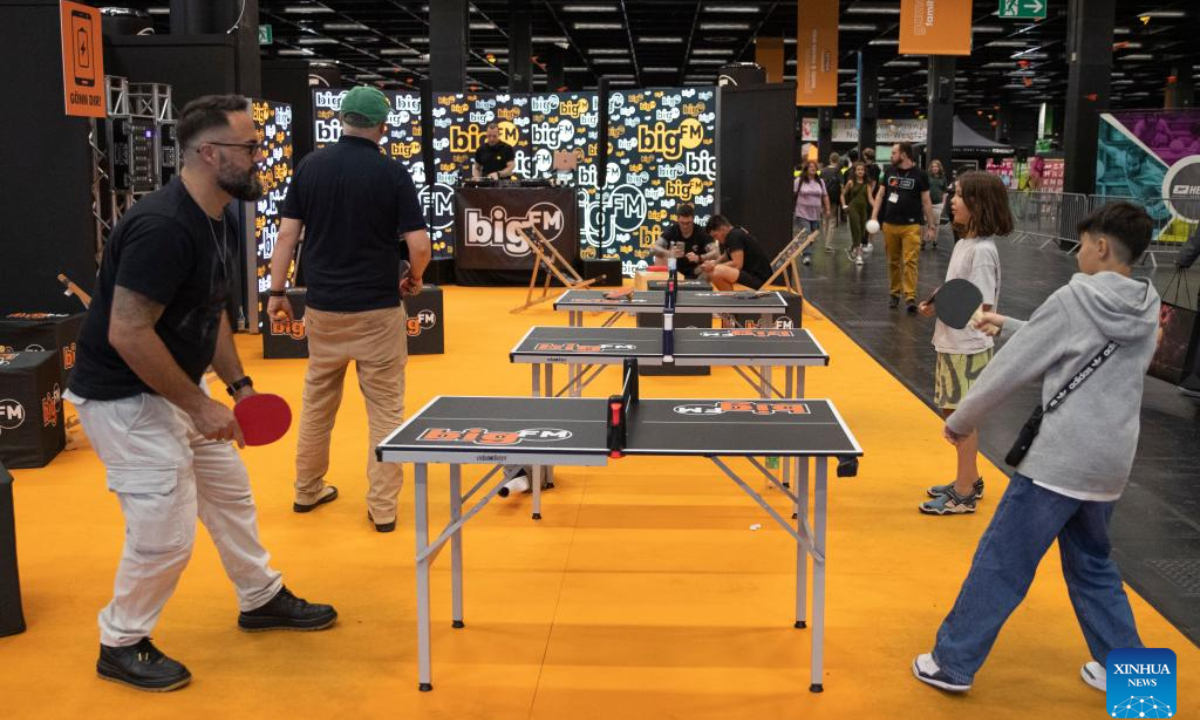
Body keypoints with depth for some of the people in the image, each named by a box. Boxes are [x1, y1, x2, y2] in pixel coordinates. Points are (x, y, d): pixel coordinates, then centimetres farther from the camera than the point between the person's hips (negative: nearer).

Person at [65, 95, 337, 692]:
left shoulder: (220, 220, 3)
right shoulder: (163, 227, -28)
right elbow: (128, 334, -29)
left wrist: (238, 385, 6)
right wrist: (199, 405, -22)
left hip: (178, 390, 10)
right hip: (125, 398, -10)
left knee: (231, 493, 19)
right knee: (165, 531, -5)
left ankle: (262, 599, 38)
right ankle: (121, 647, 18)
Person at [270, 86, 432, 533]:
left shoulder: (310, 166, 1)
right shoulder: (392, 174, -8)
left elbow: (288, 233, 0)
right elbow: (419, 244, -12)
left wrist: (277, 291, 7)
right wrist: (414, 279, 8)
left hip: (323, 307, 4)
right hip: (377, 310, -3)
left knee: (317, 401, 19)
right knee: (385, 408, 6)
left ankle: (308, 490, 31)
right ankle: (382, 507, 8)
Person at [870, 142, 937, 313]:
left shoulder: (919, 174, -2)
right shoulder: (890, 171, 8)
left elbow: (926, 201, 1)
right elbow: (880, 194, 13)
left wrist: (931, 224, 0)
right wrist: (874, 217, 3)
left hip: (911, 225, -4)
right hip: (890, 224, 4)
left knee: (910, 261, -11)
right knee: (893, 261, 10)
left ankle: (911, 297, -13)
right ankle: (895, 294, 21)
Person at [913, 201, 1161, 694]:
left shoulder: (1074, 300, -13)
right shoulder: (1146, 311, 7)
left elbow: (1010, 371, -9)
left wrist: (961, 421, 3)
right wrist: (1009, 326, 24)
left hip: (1058, 460, -7)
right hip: (1111, 465, 7)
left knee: (998, 564, 2)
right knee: (1092, 565, 24)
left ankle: (952, 663, 9)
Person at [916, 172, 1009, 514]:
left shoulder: (981, 251, -20)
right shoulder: (964, 244, 8)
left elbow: (981, 308, -21)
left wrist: (941, 307, -21)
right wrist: (938, 305, 2)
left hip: (968, 349, -9)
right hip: (952, 345, 9)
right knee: (953, 412, 18)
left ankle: (964, 494, 10)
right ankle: (969, 479, 32)